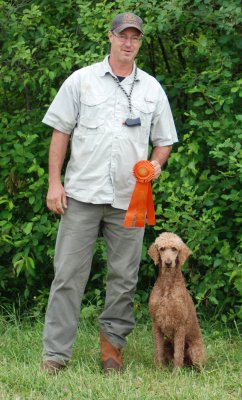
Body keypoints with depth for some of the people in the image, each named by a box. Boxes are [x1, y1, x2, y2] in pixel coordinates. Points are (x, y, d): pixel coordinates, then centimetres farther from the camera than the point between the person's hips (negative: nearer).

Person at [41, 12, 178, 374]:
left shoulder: (152, 89, 12)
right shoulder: (81, 80, 6)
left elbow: (164, 140, 18)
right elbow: (60, 132, 5)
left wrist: (156, 163, -4)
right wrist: (54, 182, -2)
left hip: (129, 198, 2)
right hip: (82, 194, -2)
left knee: (124, 277, 5)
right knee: (69, 274, -5)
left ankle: (112, 345, 18)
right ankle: (55, 354, -3)